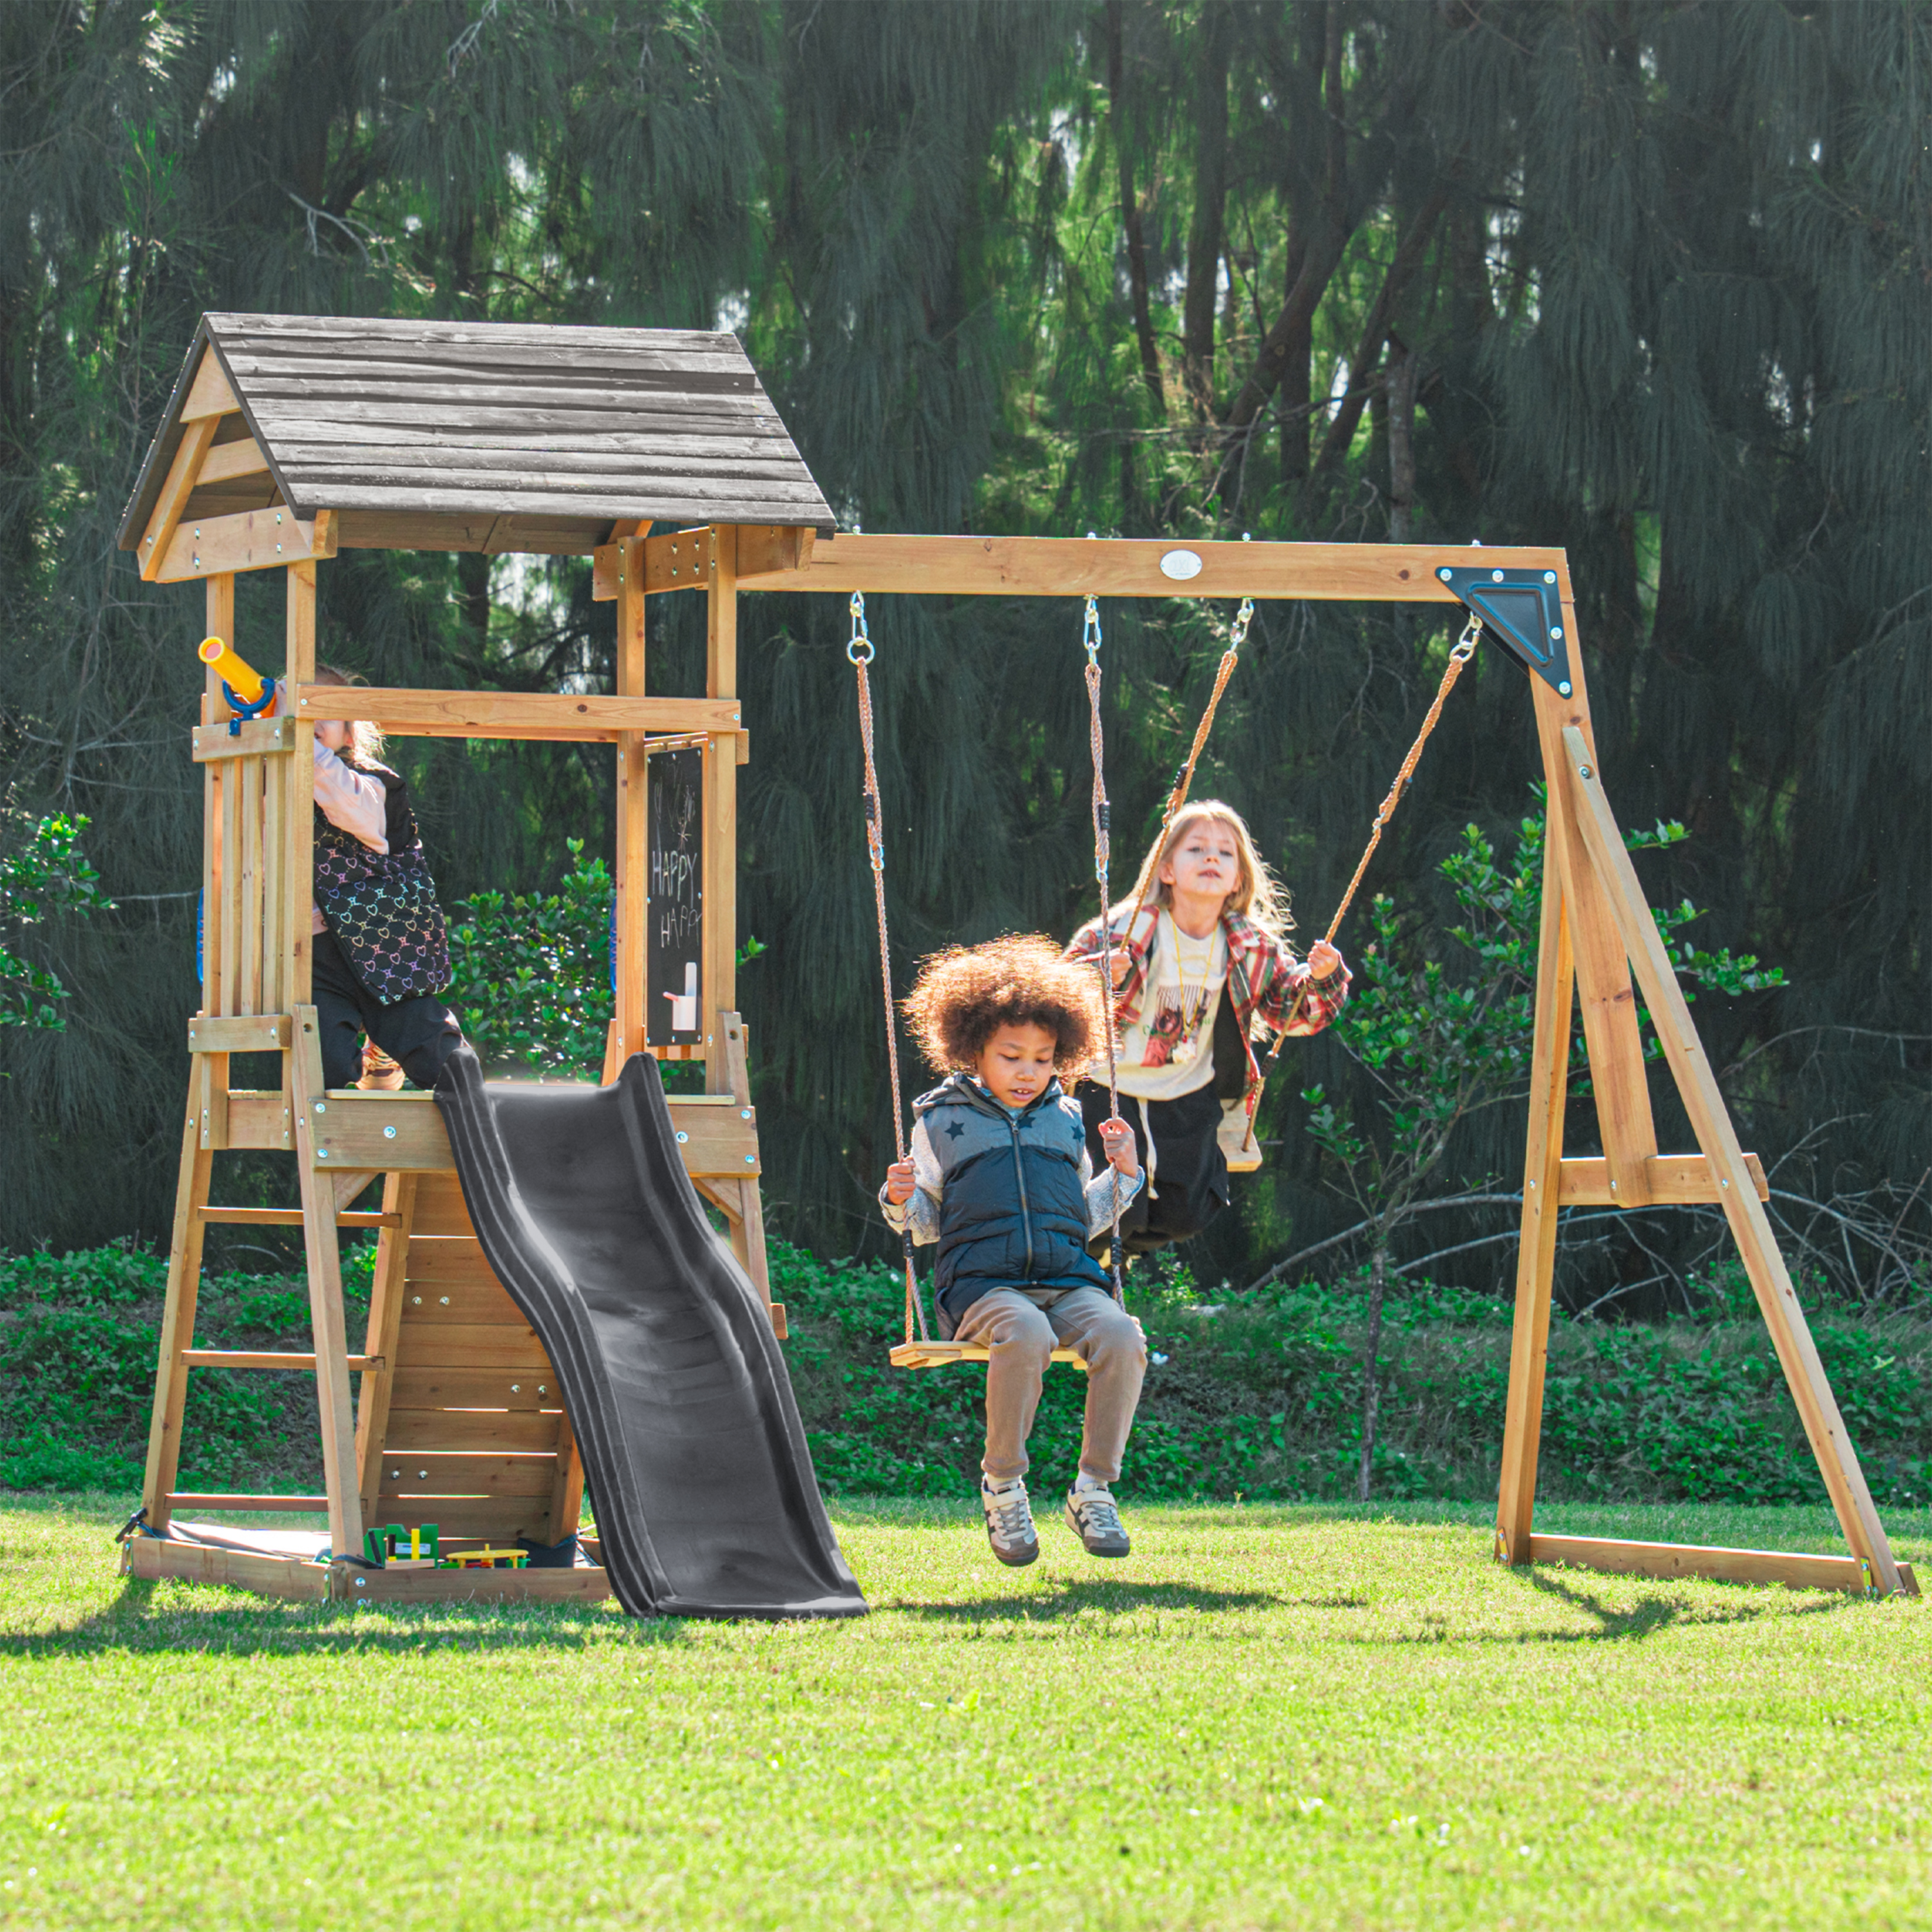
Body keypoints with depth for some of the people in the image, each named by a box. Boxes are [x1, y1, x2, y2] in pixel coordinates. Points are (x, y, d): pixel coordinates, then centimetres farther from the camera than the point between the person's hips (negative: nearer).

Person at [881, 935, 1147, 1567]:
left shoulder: (1065, 1121, 22)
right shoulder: (943, 1121, 13)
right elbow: (928, 1220, 16)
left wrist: (1121, 1175, 13)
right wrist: (900, 1200, -5)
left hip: (1068, 1276, 3)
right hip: (981, 1279, -3)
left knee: (1121, 1336, -30)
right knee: (1025, 1336, -40)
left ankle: (1094, 1489, -17)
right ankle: (1002, 1485, -21)